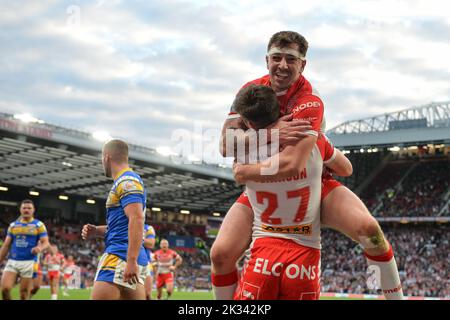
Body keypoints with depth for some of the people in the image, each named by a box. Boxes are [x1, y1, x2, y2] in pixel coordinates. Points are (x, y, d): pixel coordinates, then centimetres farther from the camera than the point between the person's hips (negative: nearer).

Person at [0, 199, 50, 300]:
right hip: (12, 262, 3)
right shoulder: (13, 225, 13)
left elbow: (45, 242, -4)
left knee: (24, 294, 0)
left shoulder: (39, 225, 3)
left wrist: (40, 248, -27)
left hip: (29, 262, -3)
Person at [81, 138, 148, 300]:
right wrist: (97, 231, 15)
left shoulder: (127, 181, -9)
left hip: (120, 256, -10)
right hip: (130, 258, 10)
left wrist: (131, 260, -27)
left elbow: (137, 219, -21)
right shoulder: (126, 182, 22)